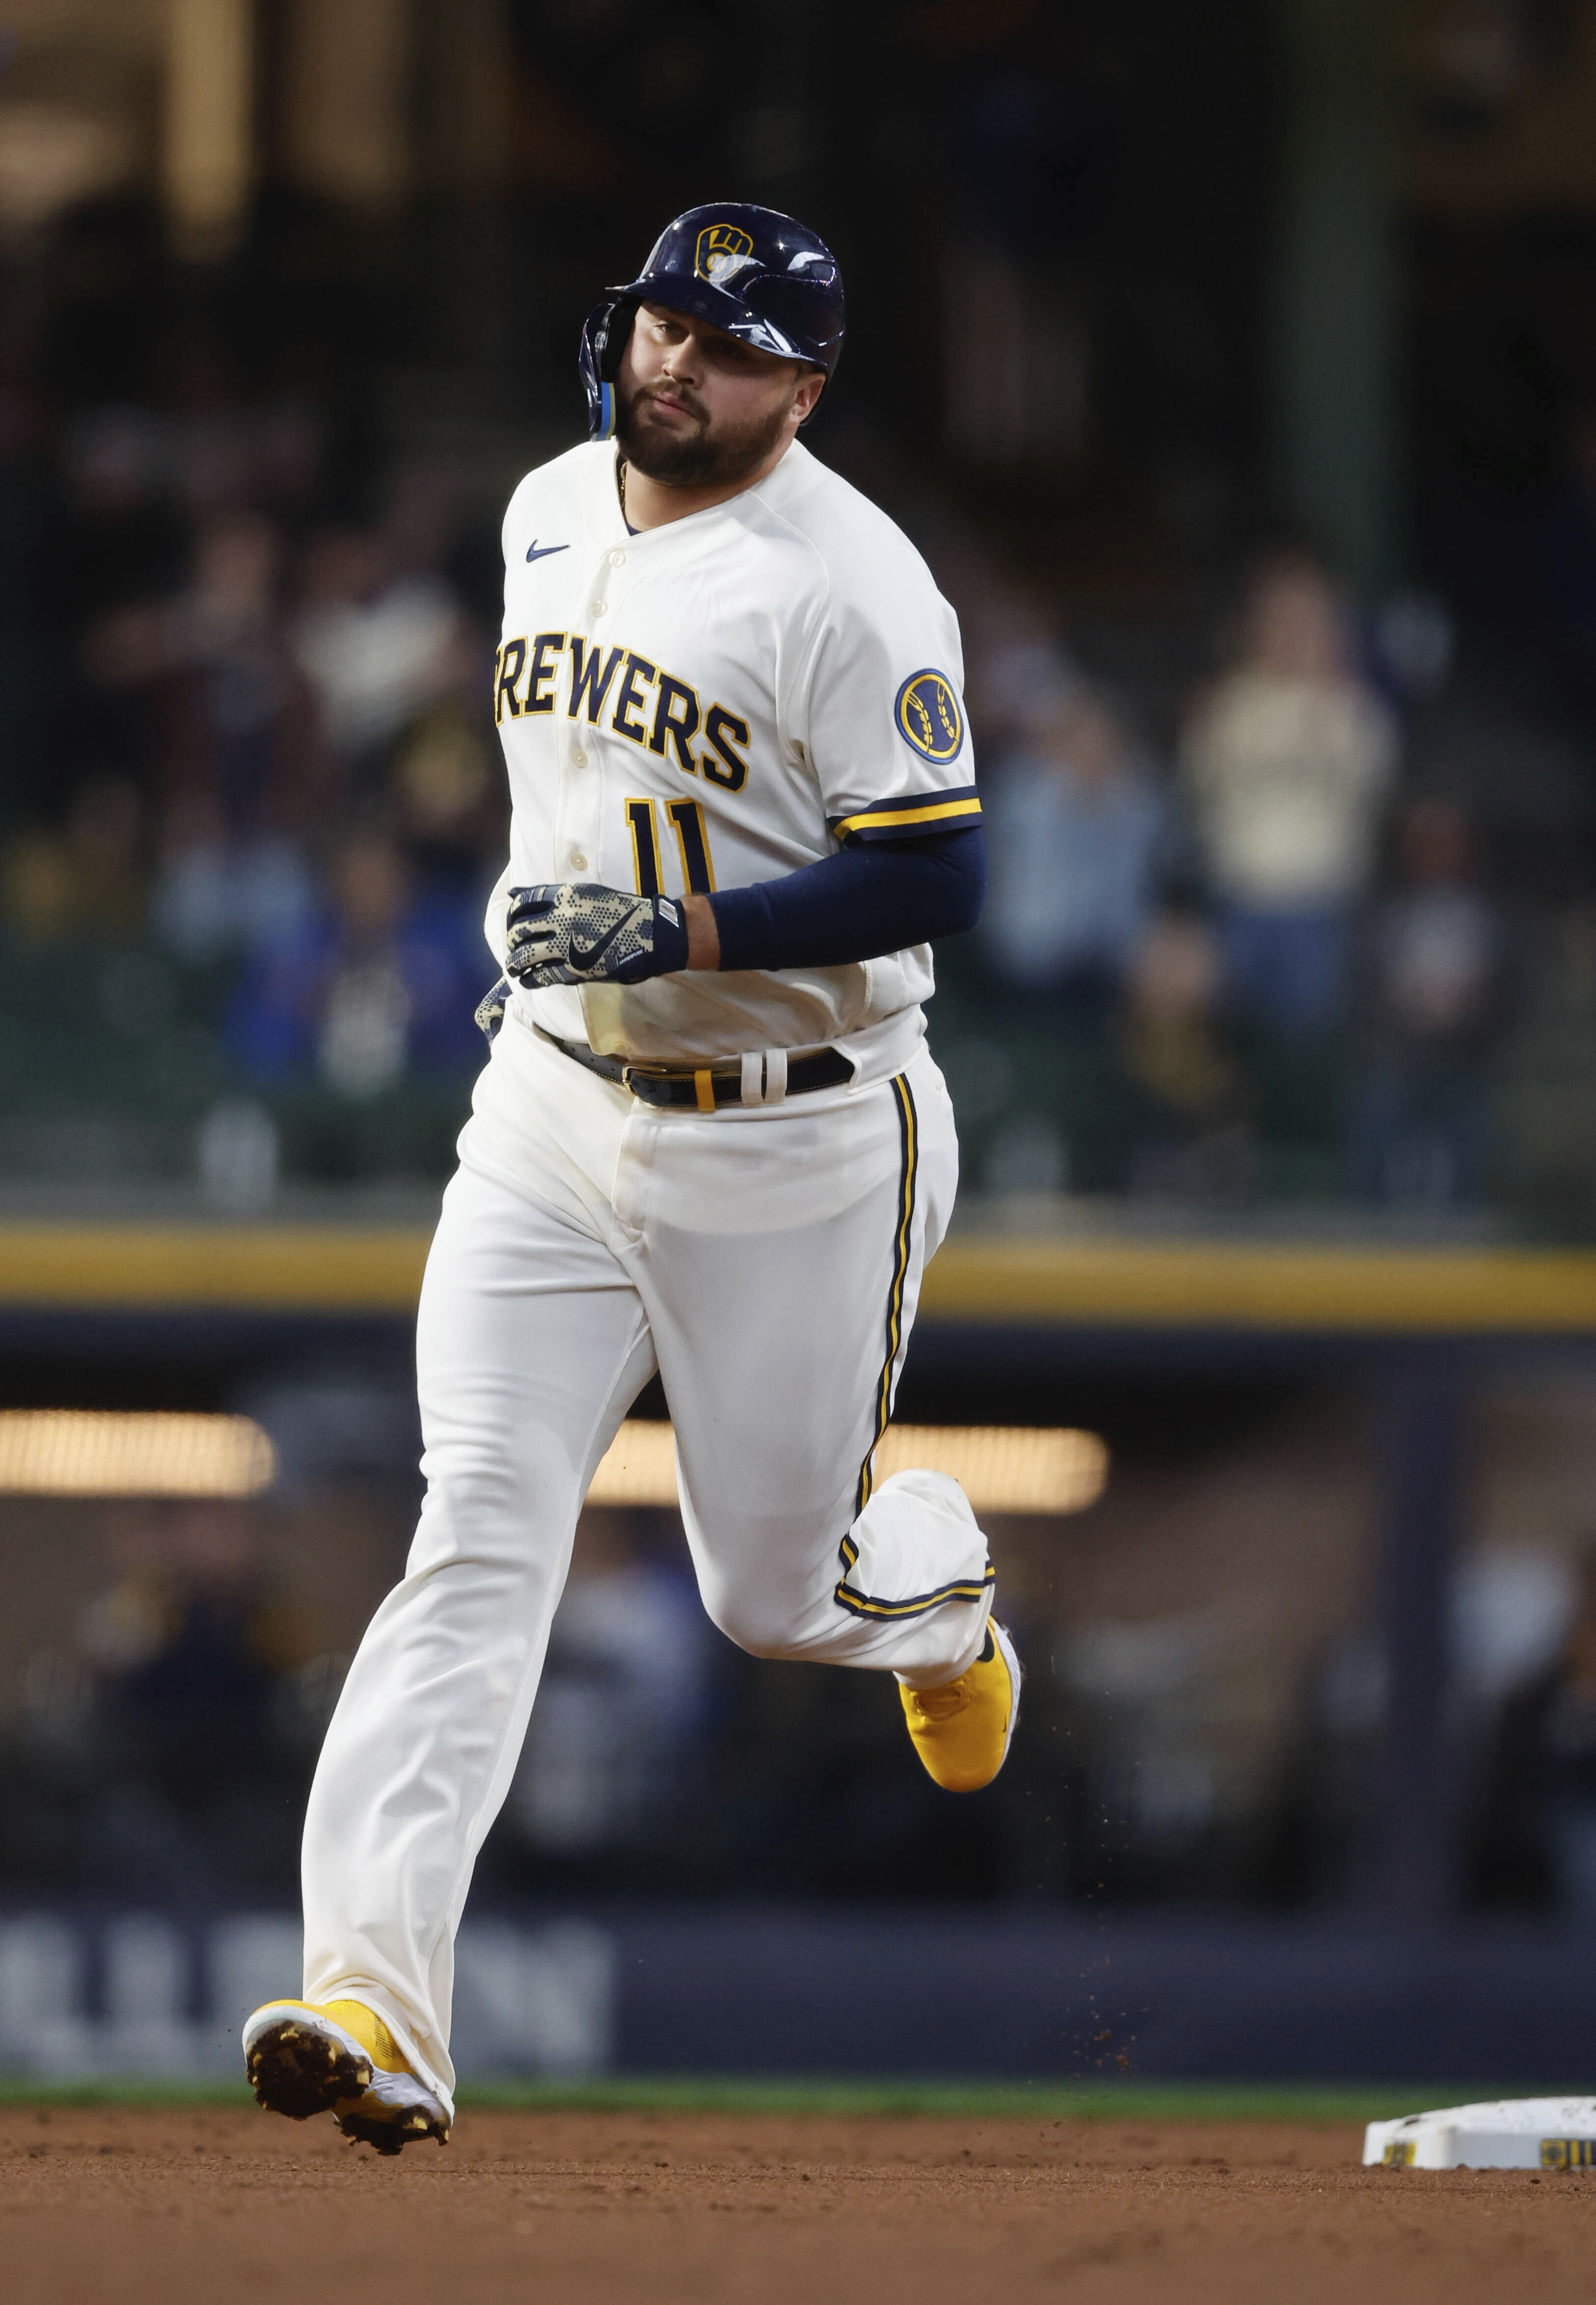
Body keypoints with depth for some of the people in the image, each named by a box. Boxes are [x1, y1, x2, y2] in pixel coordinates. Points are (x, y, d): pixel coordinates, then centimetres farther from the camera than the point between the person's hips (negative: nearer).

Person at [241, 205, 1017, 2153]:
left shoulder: (850, 585, -16)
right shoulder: (549, 513, 7)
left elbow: (936, 876, -21)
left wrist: (679, 932, -29)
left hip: (791, 1154, -5)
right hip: (550, 1115, 5)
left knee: (777, 1589, 8)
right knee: (476, 1548, -12)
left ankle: (941, 1598, 47)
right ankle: (374, 2000, -23)